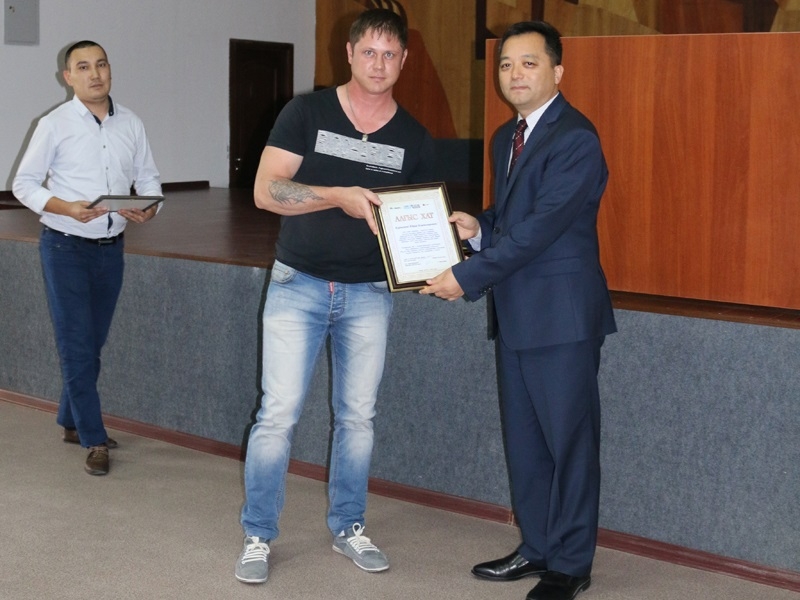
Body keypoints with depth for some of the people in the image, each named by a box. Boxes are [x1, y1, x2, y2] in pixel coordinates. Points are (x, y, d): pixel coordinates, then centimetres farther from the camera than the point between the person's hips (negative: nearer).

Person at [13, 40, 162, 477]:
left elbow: (148, 177, 11)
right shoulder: (54, 125, -7)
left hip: (111, 248, 4)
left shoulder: (131, 125, 3)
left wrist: (149, 208, -11)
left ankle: (71, 423, 30)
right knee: (76, 346, -4)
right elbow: (24, 183, -5)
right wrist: (66, 208, -21)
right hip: (65, 248, -4)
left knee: (92, 344, 14)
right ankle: (94, 440, 1)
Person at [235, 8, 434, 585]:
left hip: (370, 293, 3)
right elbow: (266, 190, -11)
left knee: (358, 416, 10)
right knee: (279, 413, -5)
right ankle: (258, 536, 8)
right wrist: (340, 197, -23)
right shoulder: (306, 113, -4)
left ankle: (349, 527, 25)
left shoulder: (415, 140, 3)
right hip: (299, 285, -2)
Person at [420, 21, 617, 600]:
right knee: (524, 438, 15)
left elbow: (540, 226, -21)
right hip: (518, 314, 9)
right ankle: (537, 546, 29)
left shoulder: (575, 139, -15)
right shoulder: (506, 138, 14)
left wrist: (468, 278, -20)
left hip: (562, 314, -9)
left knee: (569, 439, 1)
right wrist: (478, 228, 0)